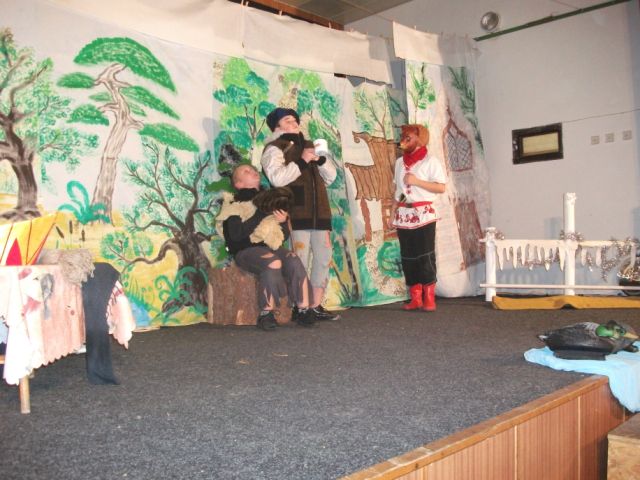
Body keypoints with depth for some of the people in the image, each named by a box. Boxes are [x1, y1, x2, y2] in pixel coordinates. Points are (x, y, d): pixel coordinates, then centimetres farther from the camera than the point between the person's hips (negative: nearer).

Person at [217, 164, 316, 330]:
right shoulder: (234, 204, 3)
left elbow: (285, 236, 18)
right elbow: (236, 234, -15)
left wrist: (283, 221, -4)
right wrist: (260, 215, -15)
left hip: (271, 247, 5)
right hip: (246, 250, -4)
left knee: (294, 260, -26)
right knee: (273, 262, -34)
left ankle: (303, 310, -21)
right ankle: (266, 314, -23)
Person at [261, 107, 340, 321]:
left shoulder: (309, 146, 25)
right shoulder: (274, 149, 2)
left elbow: (331, 177, 21)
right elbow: (277, 178, -17)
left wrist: (321, 159, 3)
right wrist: (301, 162, -12)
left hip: (319, 212, 7)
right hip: (296, 214, -7)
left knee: (323, 258, 7)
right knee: (301, 260, -10)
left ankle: (316, 305, 15)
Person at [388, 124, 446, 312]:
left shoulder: (430, 161, -3)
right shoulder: (400, 162, 15)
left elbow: (441, 187, -10)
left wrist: (417, 181, -15)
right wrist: (392, 213, 12)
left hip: (424, 214, -5)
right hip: (403, 215, 5)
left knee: (425, 255, -5)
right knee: (408, 256, 4)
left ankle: (429, 299, 1)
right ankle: (415, 298, 9)